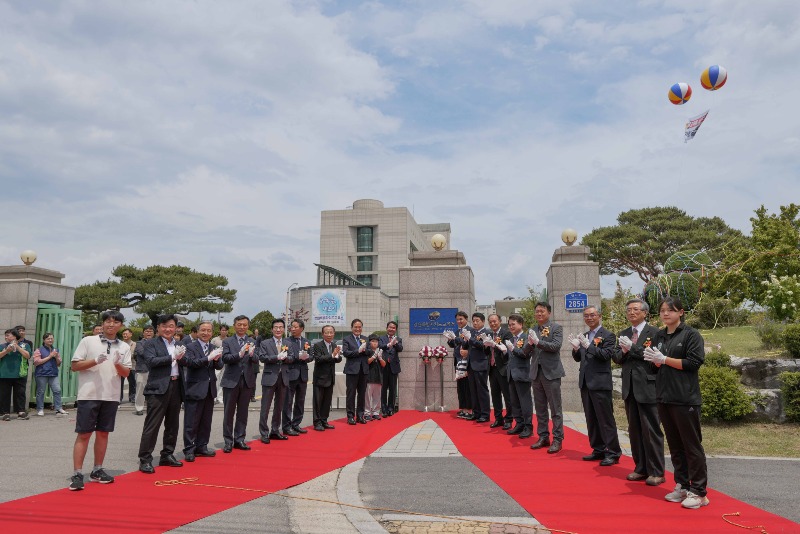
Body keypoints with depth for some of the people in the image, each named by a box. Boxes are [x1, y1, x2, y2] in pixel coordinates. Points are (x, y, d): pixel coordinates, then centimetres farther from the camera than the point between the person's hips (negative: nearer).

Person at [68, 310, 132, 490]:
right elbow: (74, 366, -3)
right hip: (89, 395, -3)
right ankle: (77, 474, 5)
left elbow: (126, 373, 5)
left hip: (111, 396, 3)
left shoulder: (124, 347, 7)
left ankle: (97, 470, 21)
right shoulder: (88, 341, -1)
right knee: (83, 434, -1)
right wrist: (95, 361, -17)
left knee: (103, 433, 10)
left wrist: (118, 364, -15)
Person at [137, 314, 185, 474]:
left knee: (172, 424, 13)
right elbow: (151, 361, -16)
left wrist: (182, 358, -9)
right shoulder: (151, 344, -1)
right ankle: (145, 459, 3)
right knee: (152, 425, -4)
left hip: (176, 387, 6)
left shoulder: (179, 345, 15)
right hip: (158, 388, -6)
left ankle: (167, 455, 25)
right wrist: (172, 357, -18)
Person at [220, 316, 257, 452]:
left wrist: (252, 354, -27)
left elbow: (256, 361, -5)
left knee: (242, 412, 9)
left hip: (247, 381, 2)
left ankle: (239, 439, 18)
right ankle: (228, 441, 13)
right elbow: (225, 359, -12)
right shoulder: (227, 341, 2)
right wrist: (239, 354, -28)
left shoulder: (252, 342, 6)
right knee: (229, 412, 4)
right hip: (231, 381, -2)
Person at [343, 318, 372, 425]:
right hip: (352, 369, -4)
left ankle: (360, 415, 19)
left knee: (362, 393, 10)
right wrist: (358, 351, -17)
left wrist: (364, 349, -14)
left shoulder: (365, 339, 14)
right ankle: (350, 416, 7)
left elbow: (370, 352, 5)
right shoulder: (347, 339, 1)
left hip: (364, 369, 4)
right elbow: (346, 352, -11)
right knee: (351, 393, 0)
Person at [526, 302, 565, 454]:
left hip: (551, 372, -5)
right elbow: (527, 350, 6)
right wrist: (530, 343, -15)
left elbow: (556, 346, -17)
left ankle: (557, 439, 6)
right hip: (536, 372, 6)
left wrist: (538, 342, -24)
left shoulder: (556, 327, -3)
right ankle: (543, 437, 22)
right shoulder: (533, 330, 11)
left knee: (555, 408, -1)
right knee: (540, 408, 12)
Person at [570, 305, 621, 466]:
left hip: (600, 383, -7)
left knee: (606, 419, -3)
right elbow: (578, 358, 14)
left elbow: (606, 355, -18)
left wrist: (588, 345, -26)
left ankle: (613, 453, 5)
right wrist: (576, 348, -6)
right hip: (585, 382, 7)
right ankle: (598, 450, 22)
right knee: (591, 419, 12)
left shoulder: (608, 335, -6)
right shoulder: (584, 336, 14)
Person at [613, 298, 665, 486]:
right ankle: (641, 468, 24)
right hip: (630, 388, 6)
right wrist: (623, 351, -12)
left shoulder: (654, 333, -6)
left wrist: (632, 348, -19)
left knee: (651, 430, 0)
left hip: (648, 387, -6)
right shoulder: (623, 334, 13)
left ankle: (656, 472, 10)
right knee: (634, 430, 13)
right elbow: (617, 358, 8)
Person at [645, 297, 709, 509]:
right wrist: (654, 360, -6)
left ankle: (698, 492, 8)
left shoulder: (691, 334, -5)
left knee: (692, 445, -1)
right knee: (674, 444, 13)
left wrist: (664, 359, -13)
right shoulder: (659, 336, 13)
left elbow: (694, 362, -14)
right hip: (664, 397, 7)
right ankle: (682, 486, 23)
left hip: (685, 398, -6)